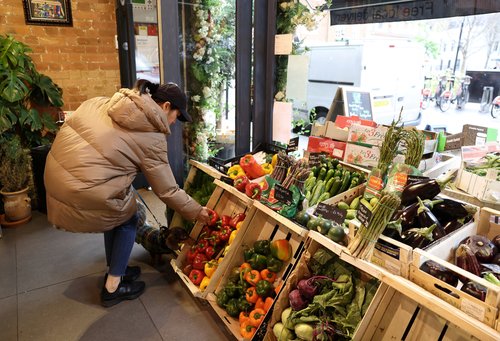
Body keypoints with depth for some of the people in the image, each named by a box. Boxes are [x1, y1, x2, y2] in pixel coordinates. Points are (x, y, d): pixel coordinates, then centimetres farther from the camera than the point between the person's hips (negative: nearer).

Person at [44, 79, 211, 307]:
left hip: (55, 172, 8)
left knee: (117, 211, 26)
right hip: (84, 193, -8)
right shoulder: (152, 137, -10)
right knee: (128, 219, 18)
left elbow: (68, 125, 13)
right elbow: (167, 190, -5)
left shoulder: (102, 103, 9)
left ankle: (115, 270, 43)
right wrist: (196, 212, 8)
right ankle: (113, 287, 25)